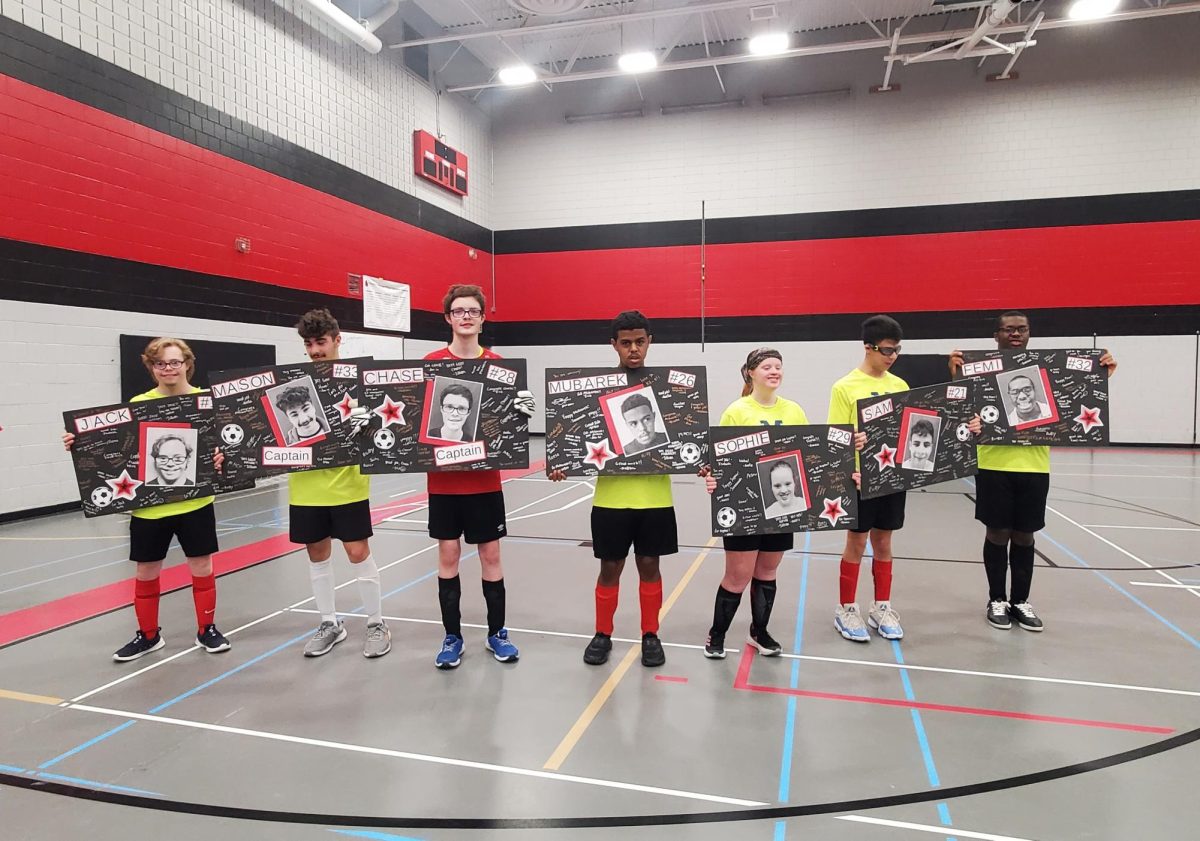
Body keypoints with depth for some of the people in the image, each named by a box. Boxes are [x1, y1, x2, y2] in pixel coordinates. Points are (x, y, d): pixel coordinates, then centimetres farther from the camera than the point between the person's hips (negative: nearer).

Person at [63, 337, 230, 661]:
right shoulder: (138, 404, -2)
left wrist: (220, 457, -19)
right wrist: (81, 444, -12)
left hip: (194, 502, -1)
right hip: (148, 506, 1)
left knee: (202, 566, 7)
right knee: (146, 572, 11)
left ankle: (207, 629, 25)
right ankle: (148, 635, 30)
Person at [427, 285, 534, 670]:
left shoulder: (497, 364, 1)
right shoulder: (430, 363, -1)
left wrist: (522, 409, -17)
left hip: (485, 479, 0)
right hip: (443, 480, 0)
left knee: (491, 555, 9)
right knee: (448, 555, 8)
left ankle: (496, 633, 24)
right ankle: (452, 636, 22)